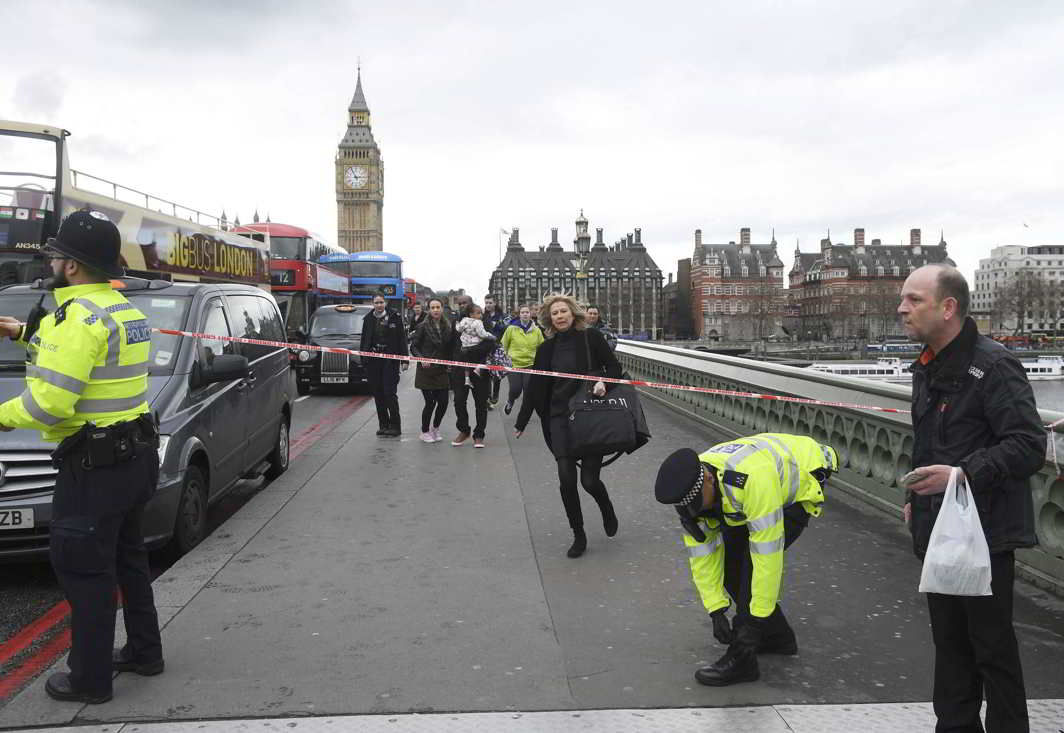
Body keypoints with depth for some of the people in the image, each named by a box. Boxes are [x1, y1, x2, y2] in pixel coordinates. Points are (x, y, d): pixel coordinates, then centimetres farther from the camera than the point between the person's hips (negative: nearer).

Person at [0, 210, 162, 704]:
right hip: (135, 454, 10)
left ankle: (90, 679, 11)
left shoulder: (80, 316, -20)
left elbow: (50, 402, -26)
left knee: (83, 569, 2)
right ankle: (144, 651, 32)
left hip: (94, 464, -10)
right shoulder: (123, 308, 10)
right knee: (126, 556, 21)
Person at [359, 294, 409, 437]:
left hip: (390, 360, -4)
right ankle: (383, 425, 16)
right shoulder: (368, 319, 9)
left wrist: (404, 360, -6)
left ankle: (395, 426, -1)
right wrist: (363, 358, 7)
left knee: (390, 393, -7)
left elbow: (402, 339, -1)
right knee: (378, 394, 7)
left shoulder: (395, 317, 0)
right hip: (373, 360, 4)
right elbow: (364, 340, 12)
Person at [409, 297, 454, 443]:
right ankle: (425, 432, 17)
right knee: (430, 402, -4)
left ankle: (435, 427, 27)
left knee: (443, 402, 1)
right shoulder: (423, 326, -6)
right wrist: (421, 359, -17)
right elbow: (413, 346, -4)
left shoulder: (448, 327, 7)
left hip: (441, 371, 4)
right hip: (426, 370, -4)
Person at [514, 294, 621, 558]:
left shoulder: (591, 338, -2)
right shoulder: (547, 348, 8)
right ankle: (578, 536, 11)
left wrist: (604, 382, -20)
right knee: (567, 479, -6)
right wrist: (521, 422, 15)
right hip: (560, 418, 3)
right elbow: (534, 386, 12)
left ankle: (607, 510, 30)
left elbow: (614, 367, 2)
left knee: (589, 479, -5)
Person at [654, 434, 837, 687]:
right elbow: (702, 553, -13)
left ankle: (740, 658, -13)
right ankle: (777, 636, 18)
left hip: (802, 482, -7)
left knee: (754, 560, -21)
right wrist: (716, 611, -16)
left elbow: (768, 552, -40)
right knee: (728, 560, 0)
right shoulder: (690, 489, -21)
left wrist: (756, 620, -33)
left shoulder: (752, 479, -44)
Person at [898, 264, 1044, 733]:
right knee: (949, 641, 18)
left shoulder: (993, 367, -16)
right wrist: (917, 496, 19)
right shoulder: (927, 368, 13)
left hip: (985, 532, -9)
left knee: (993, 646, 1)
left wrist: (962, 475, -29)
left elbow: (1028, 447, -22)